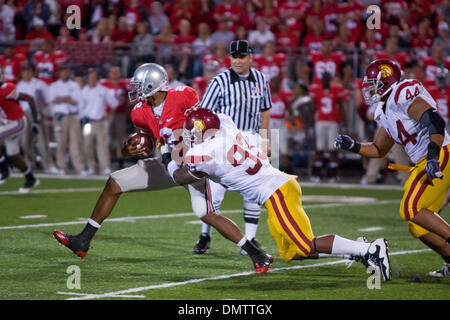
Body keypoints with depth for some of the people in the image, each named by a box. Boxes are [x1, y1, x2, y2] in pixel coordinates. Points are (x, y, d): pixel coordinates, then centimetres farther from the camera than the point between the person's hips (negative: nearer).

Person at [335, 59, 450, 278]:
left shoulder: (403, 94, -12)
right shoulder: (385, 112, 18)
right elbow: (378, 150, 26)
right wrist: (352, 146, 11)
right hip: (426, 162, 10)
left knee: (411, 210, -18)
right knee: (418, 227, 9)